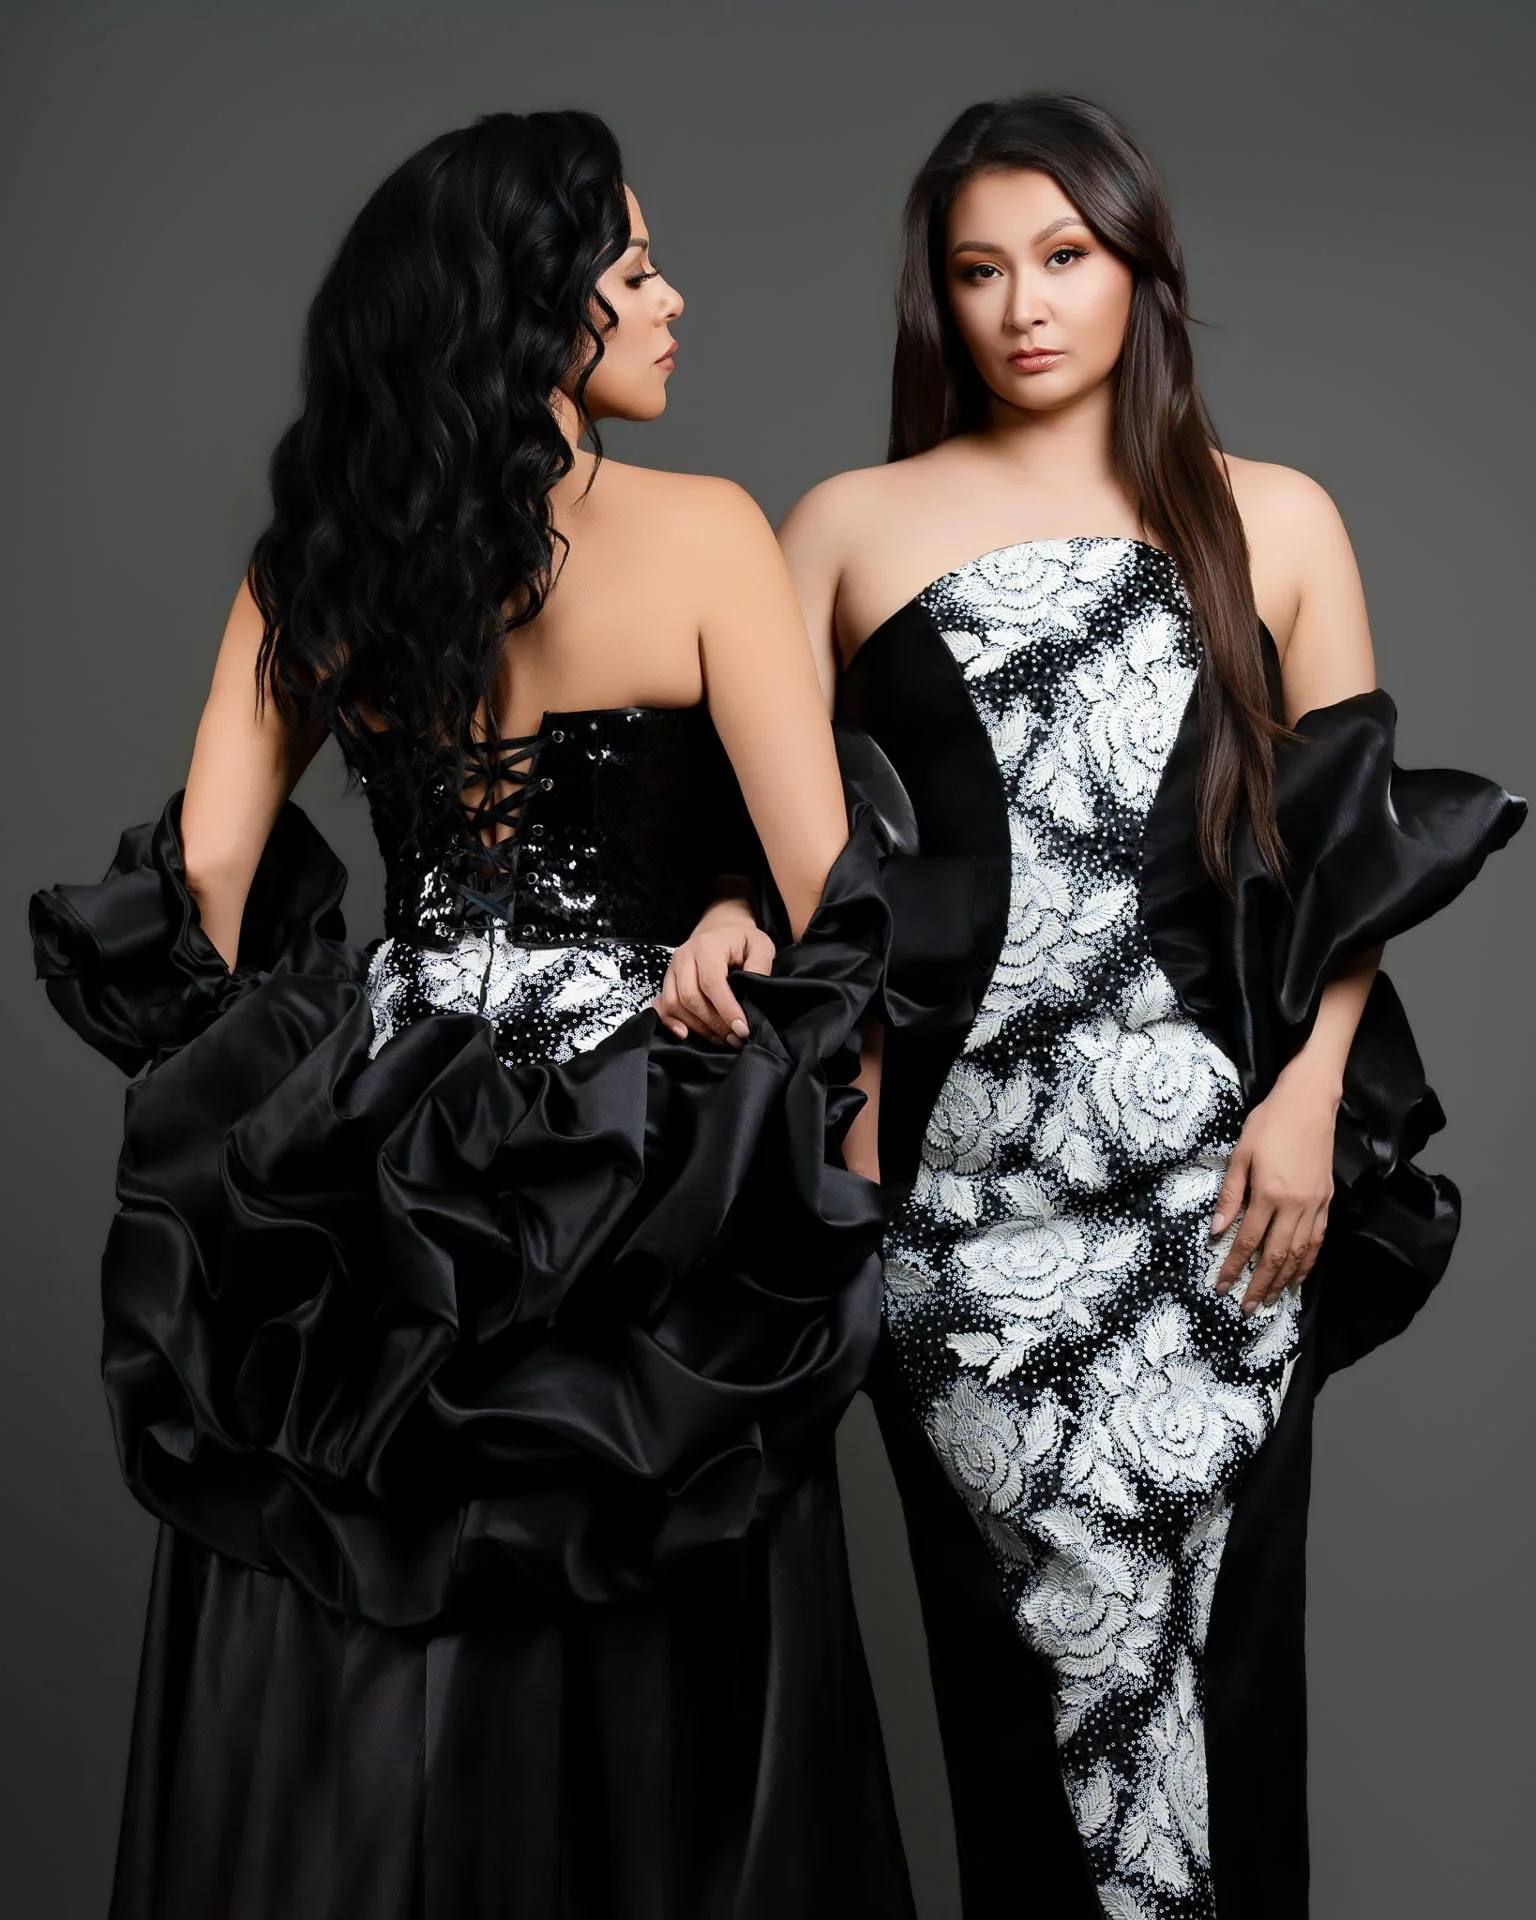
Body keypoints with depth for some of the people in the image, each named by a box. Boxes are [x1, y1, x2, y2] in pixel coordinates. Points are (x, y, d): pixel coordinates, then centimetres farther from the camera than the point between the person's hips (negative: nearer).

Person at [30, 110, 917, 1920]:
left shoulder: (314, 560, 2)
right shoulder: (698, 533, -10)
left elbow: (202, 877, 0)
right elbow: (832, 891, -13)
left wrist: (281, 1096, 12)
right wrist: (846, 1145, -1)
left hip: (373, 1144, 4)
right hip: (637, 1144, -4)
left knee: (359, 1695, 17)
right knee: (638, 1690, 13)